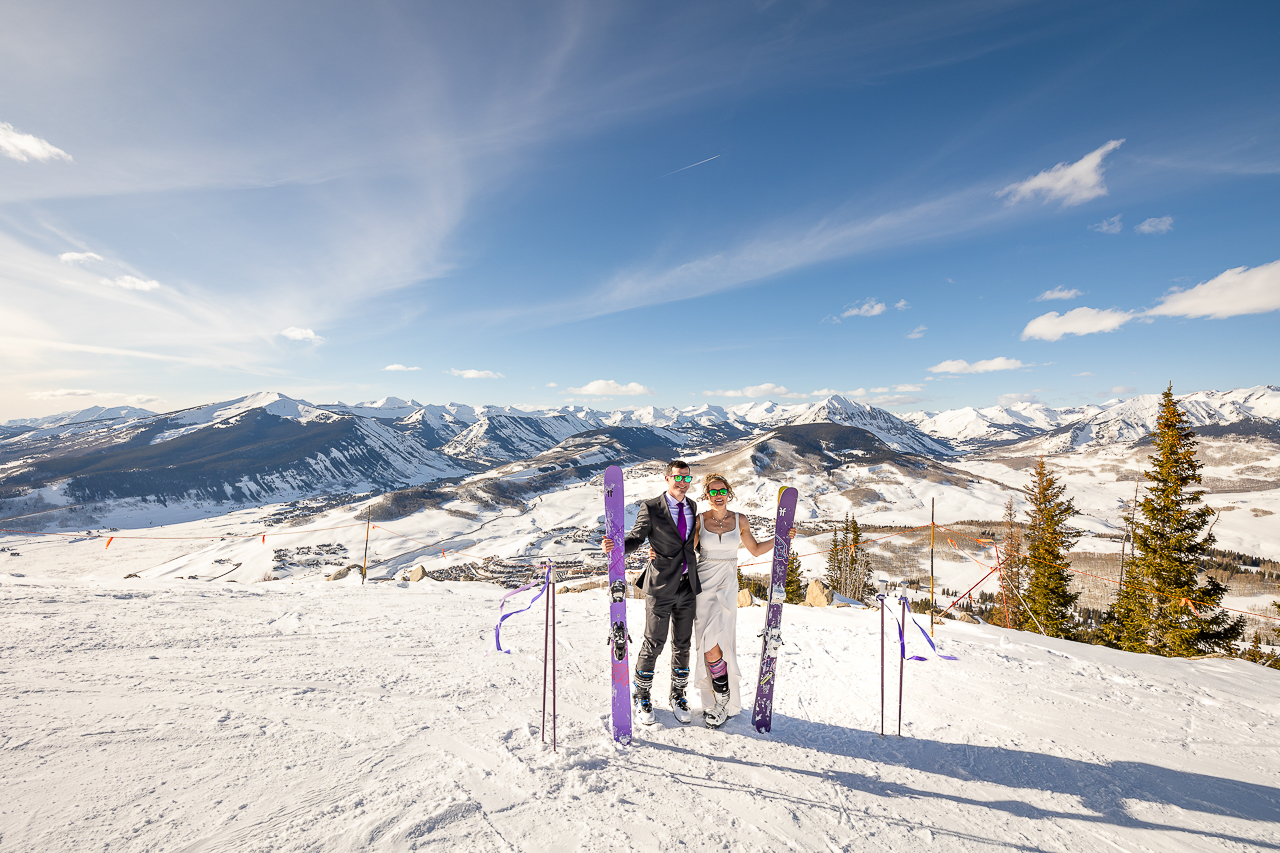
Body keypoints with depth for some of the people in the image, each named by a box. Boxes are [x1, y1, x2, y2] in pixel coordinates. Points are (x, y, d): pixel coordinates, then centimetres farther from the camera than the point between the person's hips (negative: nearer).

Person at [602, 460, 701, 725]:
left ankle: (678, 696, 33)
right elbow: (635, 538, -7)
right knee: (653, 644, 4)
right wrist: (616, 546, -26)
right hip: (661, 586, -5)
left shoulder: (692, 507, 8)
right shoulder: (651, 508, -9)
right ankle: (642, 698, 25)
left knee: (683, 644, 15)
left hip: (688, 586, 5)